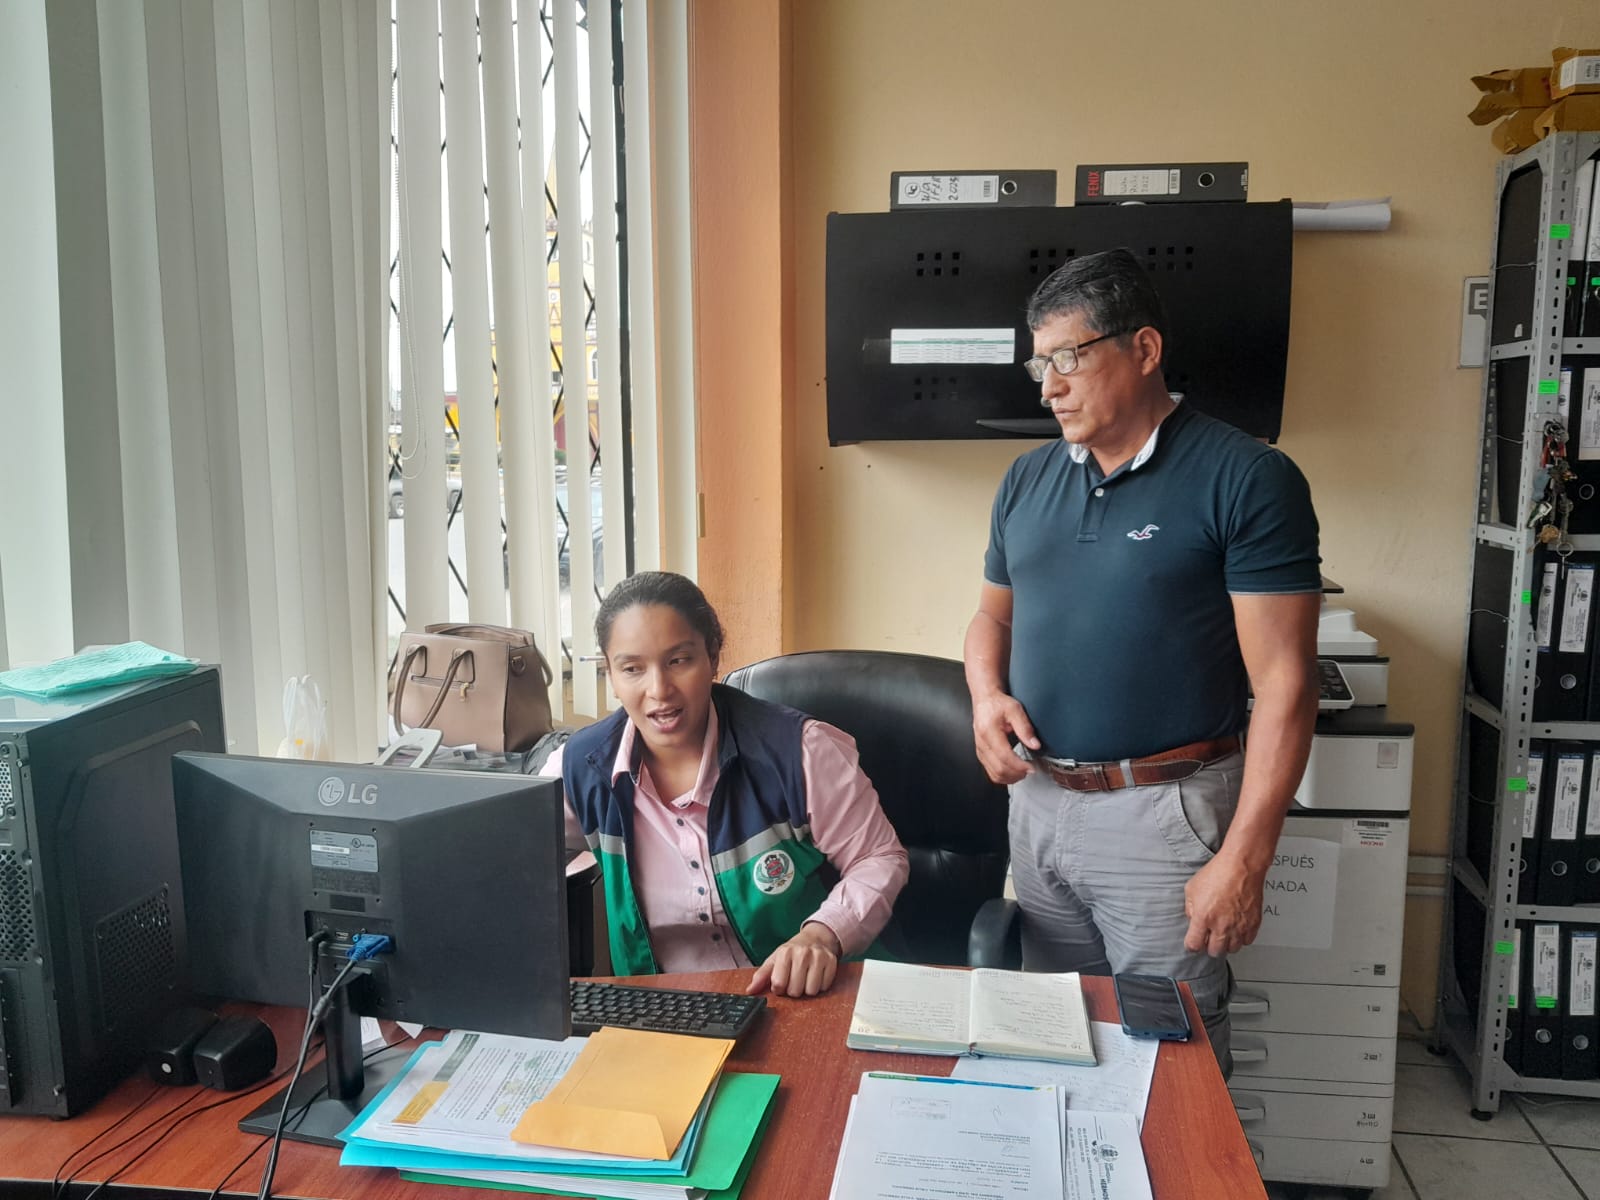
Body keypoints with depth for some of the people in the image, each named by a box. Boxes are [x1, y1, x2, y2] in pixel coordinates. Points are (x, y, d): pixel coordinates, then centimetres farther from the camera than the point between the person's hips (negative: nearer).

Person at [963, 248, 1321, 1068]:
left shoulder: (1245, 479, -10)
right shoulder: (1028, 479, 9)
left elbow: (1283, 683, -13)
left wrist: (1244, 859, -17)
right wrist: (987, 694, -2)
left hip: (1164, 813, -5)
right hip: (1037, 800, 6)